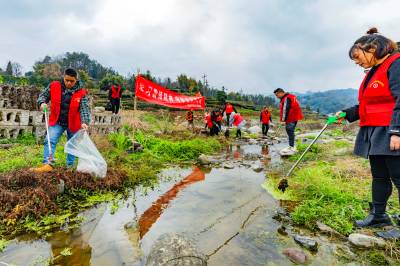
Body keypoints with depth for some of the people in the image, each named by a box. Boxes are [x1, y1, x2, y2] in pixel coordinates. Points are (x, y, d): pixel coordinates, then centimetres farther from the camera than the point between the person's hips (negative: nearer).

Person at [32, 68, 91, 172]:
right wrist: (42, 102, -13)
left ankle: (70, 166, 28)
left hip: (73, 124, -1)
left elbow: (84, 109, -18)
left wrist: (84, 122, -34)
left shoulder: (81, 93, -12)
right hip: (57, 122, 2)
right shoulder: (54, 86, -4)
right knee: (50, 141, -13)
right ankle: (47, 164, -12)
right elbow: (43, 94, 10)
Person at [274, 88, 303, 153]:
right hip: (293, 118, 11)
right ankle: (291, 147, 24)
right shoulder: (288, 97, 19)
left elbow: (285, 110, -20)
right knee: (290, 131, 15)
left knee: (290, 131, -9)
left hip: (291, 119, -11)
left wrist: (283, 120, -20)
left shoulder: (286, 98, -15)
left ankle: (291, 148, -6)